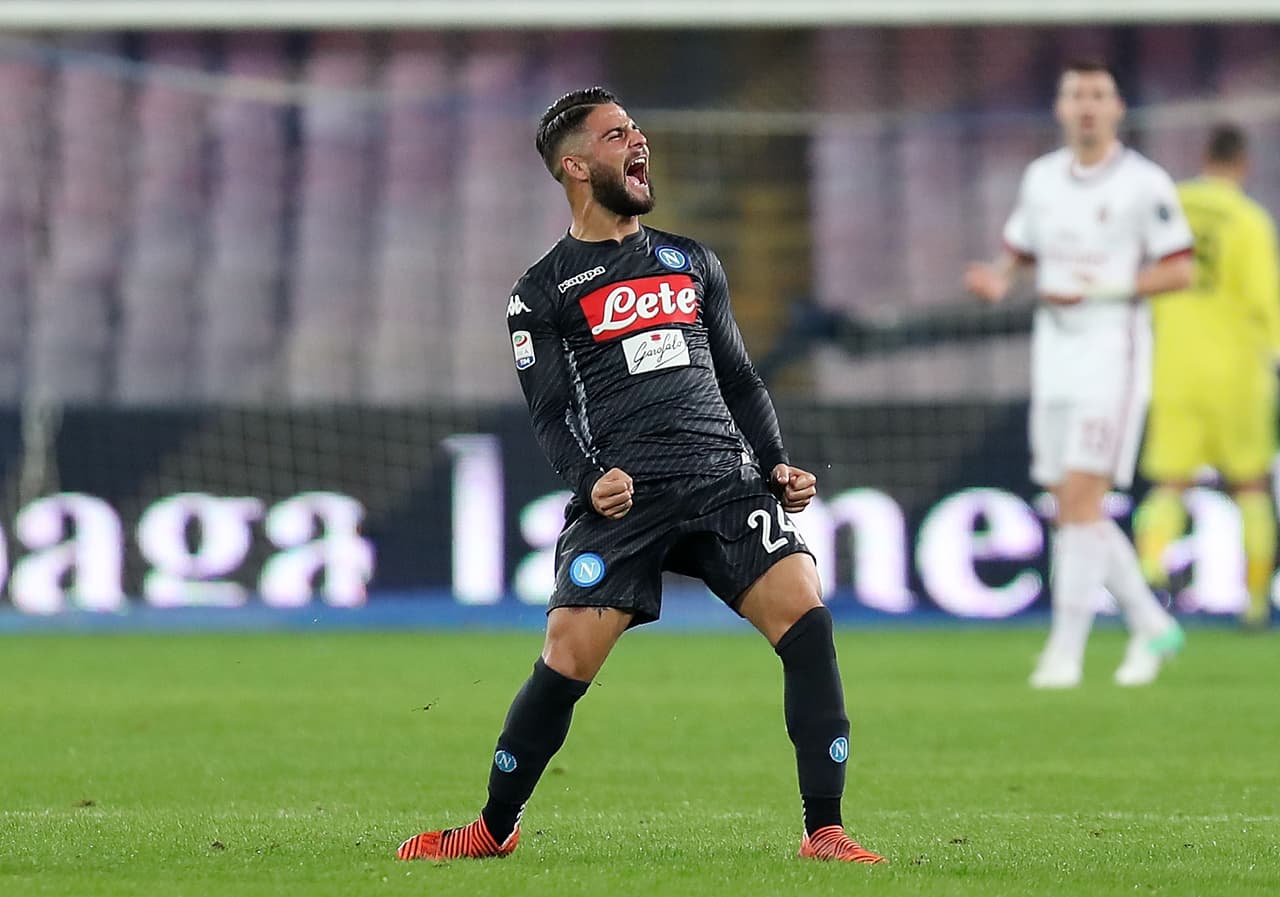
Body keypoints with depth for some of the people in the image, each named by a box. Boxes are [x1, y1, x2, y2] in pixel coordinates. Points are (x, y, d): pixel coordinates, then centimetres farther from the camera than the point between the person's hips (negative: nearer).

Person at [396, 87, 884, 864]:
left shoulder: (692, 263, 23)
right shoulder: (543, 293, 11)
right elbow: (550, 414, 4)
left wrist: (778, 465, 10)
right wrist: (589, 480, -15)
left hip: (724, 478, 3)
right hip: (624, 498, -3)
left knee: (807, 619, -18)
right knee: (565, 663, -12)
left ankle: (825, 832, -13)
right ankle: (495, 828, 11)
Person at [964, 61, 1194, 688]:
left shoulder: (1145, 183, -7)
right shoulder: (1041, 178, 11)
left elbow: (1179, 271, -8)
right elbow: (1018, 252, 20)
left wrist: (1099, 290, -17)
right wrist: (997, 280, -3)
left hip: (1113, 357, -6)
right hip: (1054, 360, 6)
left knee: (1081, 500, -14)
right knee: (1071, 512, 6)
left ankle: (1066, 651, -11)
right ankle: (1151, 626, 21)